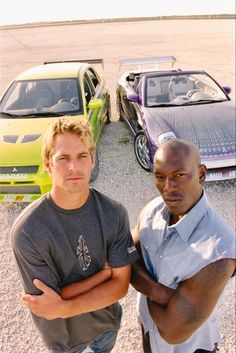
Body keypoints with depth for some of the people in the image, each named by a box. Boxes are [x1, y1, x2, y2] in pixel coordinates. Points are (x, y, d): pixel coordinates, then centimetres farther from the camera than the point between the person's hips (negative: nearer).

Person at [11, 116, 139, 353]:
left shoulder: (114, 212, -23)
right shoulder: (27, 231, -30)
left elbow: (121, 285, -18)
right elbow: (47, 306, -24)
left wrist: (63, 308, -28)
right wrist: (106, 271, -23)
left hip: (108, 319, 3)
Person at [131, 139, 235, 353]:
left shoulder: (219, 250, -38)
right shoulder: (153, 209, -19)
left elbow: (173, 332, -30)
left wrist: (147, 288, -16)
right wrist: (161, 293, -29)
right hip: (148, 323, 4)